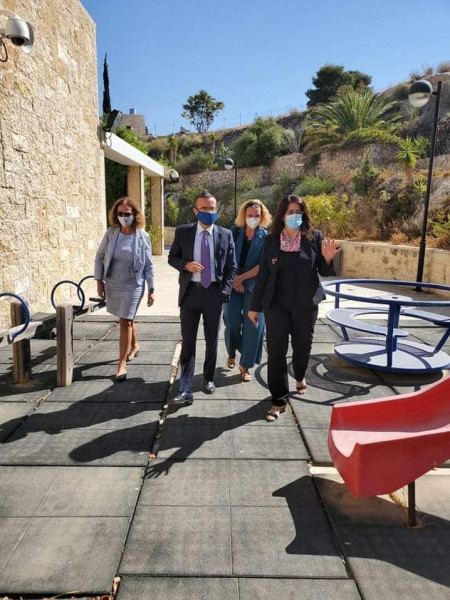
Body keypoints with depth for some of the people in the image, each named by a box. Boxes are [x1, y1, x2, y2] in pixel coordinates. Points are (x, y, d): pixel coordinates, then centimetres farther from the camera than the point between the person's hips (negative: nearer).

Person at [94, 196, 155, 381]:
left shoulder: (142, 236, -9)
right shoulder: (111, 233, -3)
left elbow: (148, 265, -5)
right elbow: (100, 257, 5)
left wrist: (151, 290, -5)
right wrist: (99, 281, 1)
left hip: (132, 285, -3)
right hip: (112, 284, 4)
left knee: (125, 322, -5)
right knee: (126, 319, 19)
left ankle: (122, 364, 3)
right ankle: (134, 346, 43)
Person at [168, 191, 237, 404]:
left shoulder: (225, 235, 2)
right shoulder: (182, 232, 2)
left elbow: (231, 266, 4)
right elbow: (172, 258, 7)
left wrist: (225, 291, -6)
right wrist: (185, 264, -14)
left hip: (214, 292, 1)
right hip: (191, 291, -1)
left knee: (212, 340, 14)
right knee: (187, 342, 0)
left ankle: (209, 379, 34)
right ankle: (185, 390, 4)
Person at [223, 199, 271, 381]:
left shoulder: (265, 237, -1)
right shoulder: (234, 231, 4)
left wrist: (241, 277, -10)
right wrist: (233, 280, -6)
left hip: (255, 286, 0)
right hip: (233, 283, 1)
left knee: (252, 326, -1)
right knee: (232, 322, -6)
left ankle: (245, 365, 13)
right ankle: (232, 353, 25)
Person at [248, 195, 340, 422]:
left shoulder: (315, 237, -3)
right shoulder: (271, 240, -1)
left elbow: (324, 272, 3)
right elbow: (263, 274, 2)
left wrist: (327, 258, -19)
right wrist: (254, 306, 3)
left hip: (306, 304, 1)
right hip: (276, 304, 0)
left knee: (302, 346, 17)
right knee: (276, 351, -1)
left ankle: (300, 377, 50)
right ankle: (279, 401, 12)